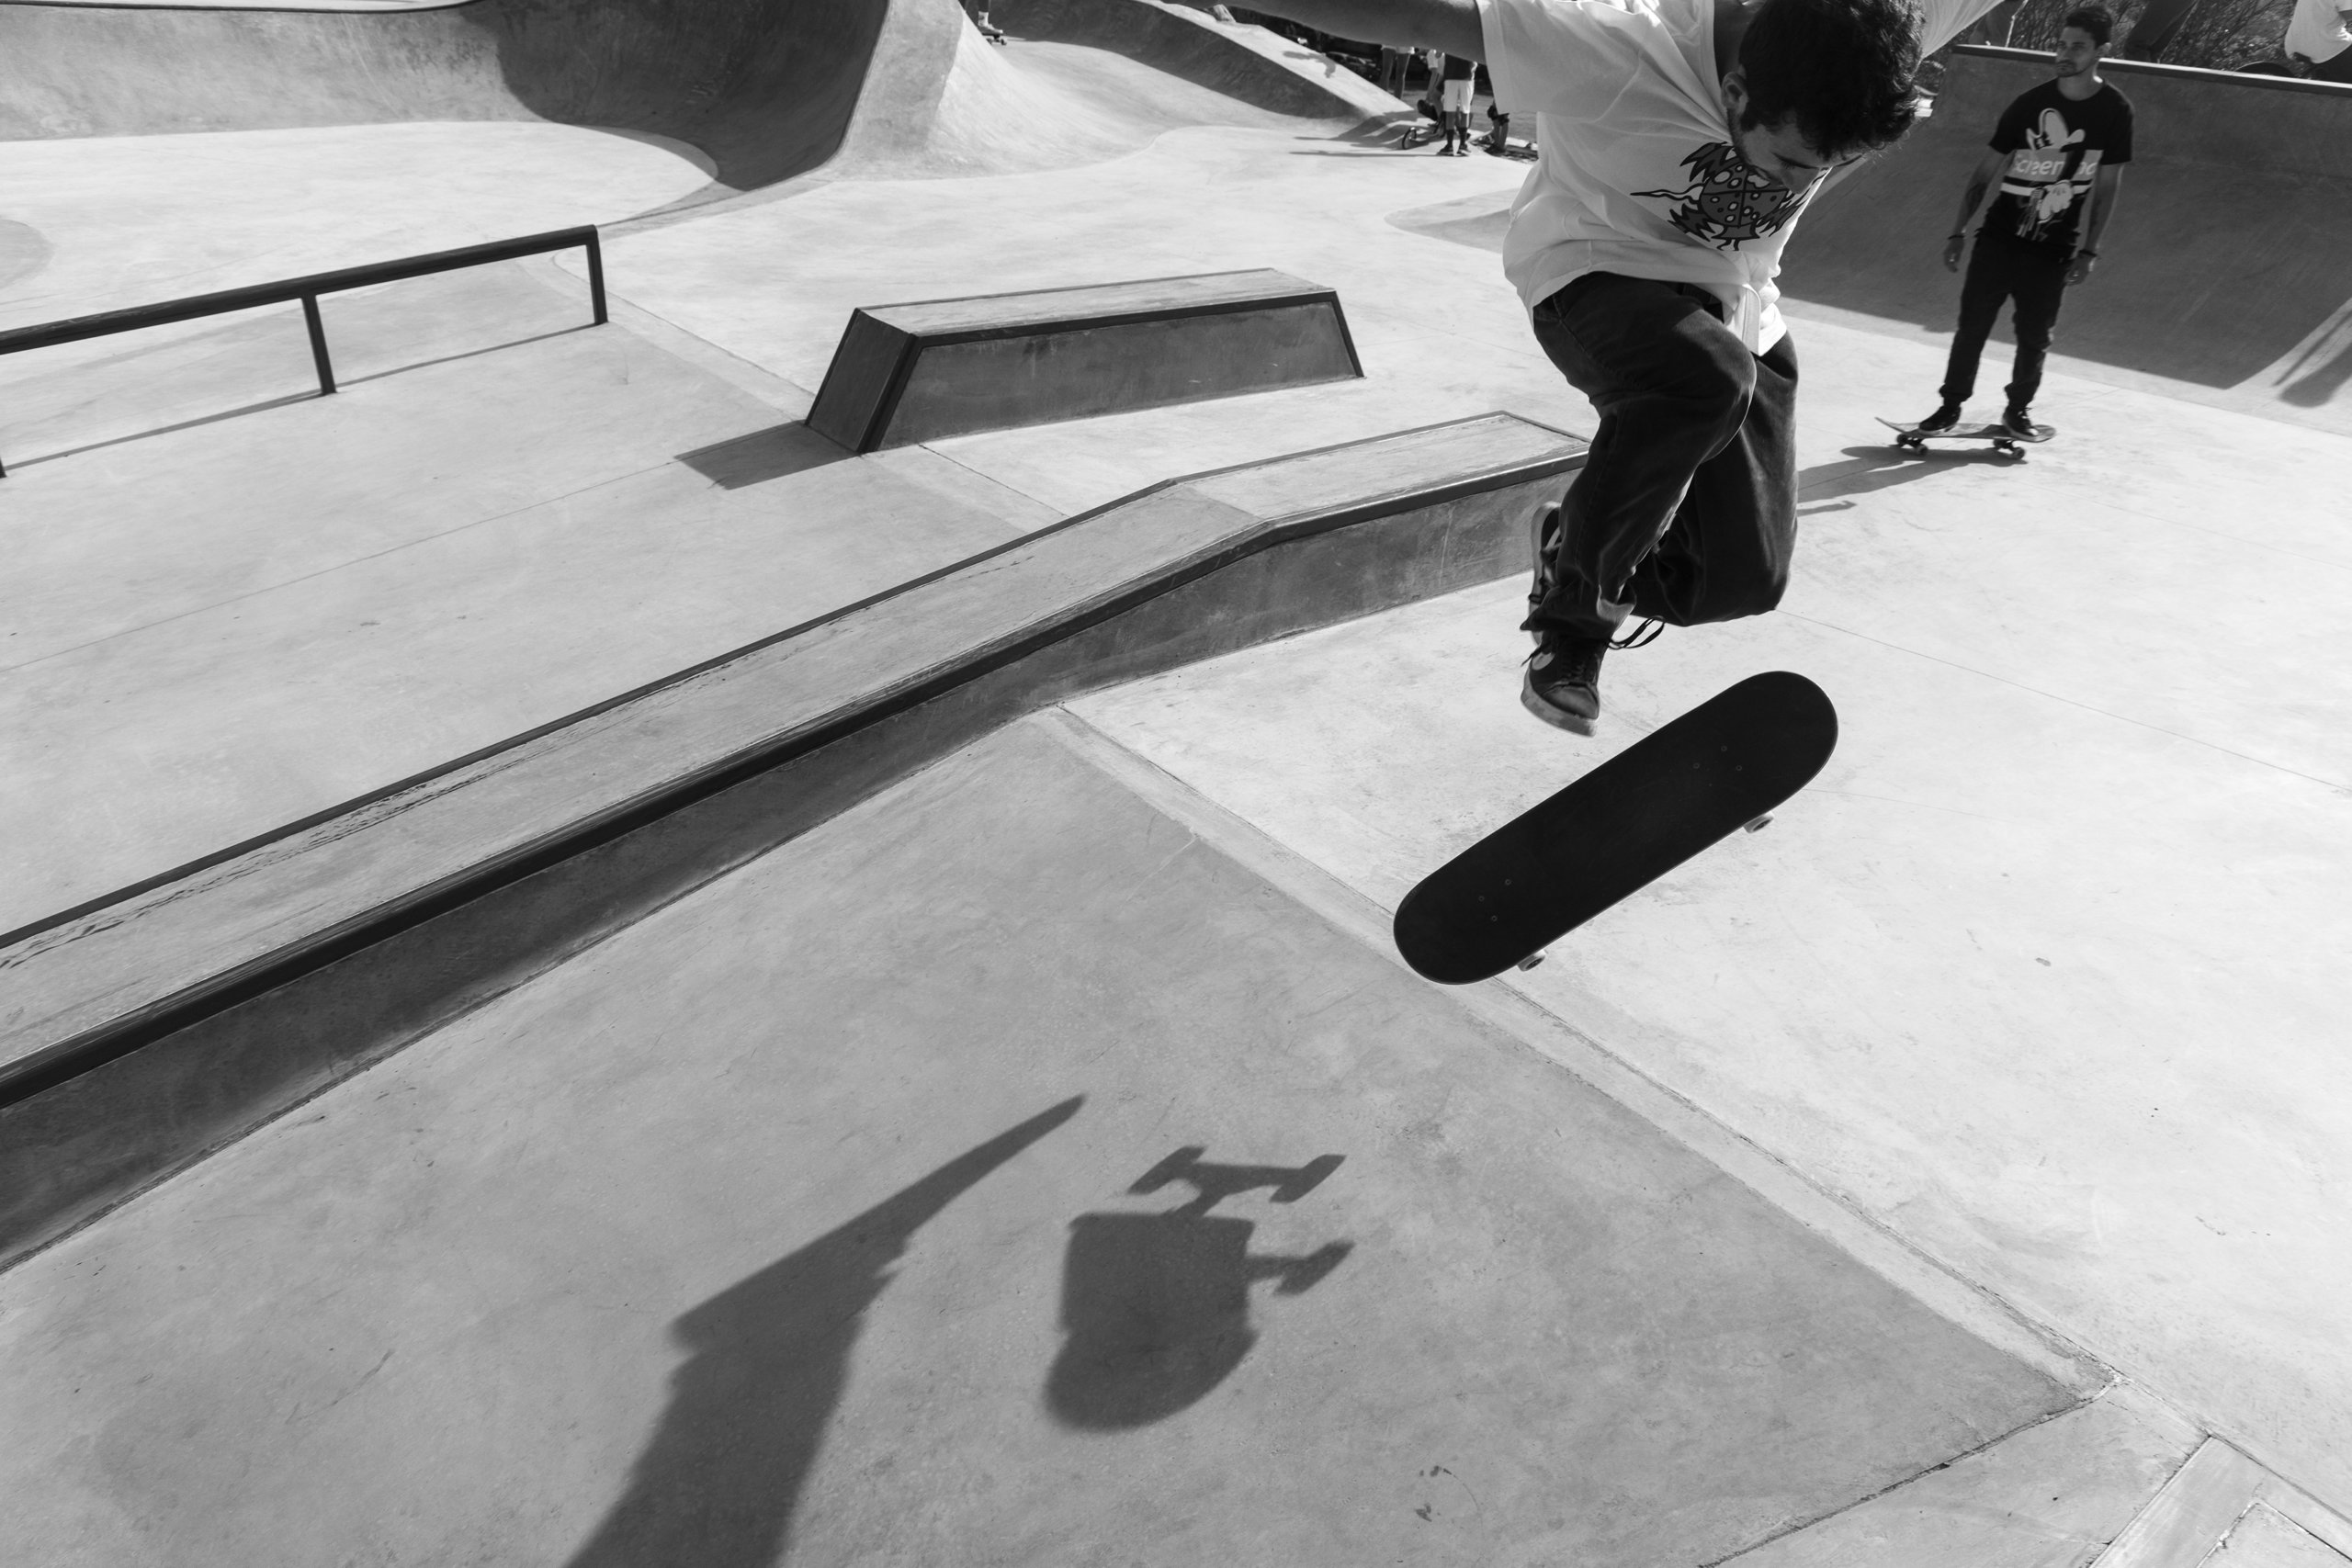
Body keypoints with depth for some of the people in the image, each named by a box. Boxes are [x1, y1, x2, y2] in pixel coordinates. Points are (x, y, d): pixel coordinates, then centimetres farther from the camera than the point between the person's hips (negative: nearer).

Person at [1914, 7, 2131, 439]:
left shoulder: (2114, 110, -4)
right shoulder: (2030, 104, -3)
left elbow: (2108, 183, 2)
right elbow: (1987, 170, 2)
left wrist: (2089, 249, -2)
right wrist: (1958, 231, -2)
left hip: (2054, 251, 0)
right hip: (1998, 237, 0)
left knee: (2035, 336, 6)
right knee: (1972, 325, 0)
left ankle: (2019, 407, 25)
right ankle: (1951, 404, 14)